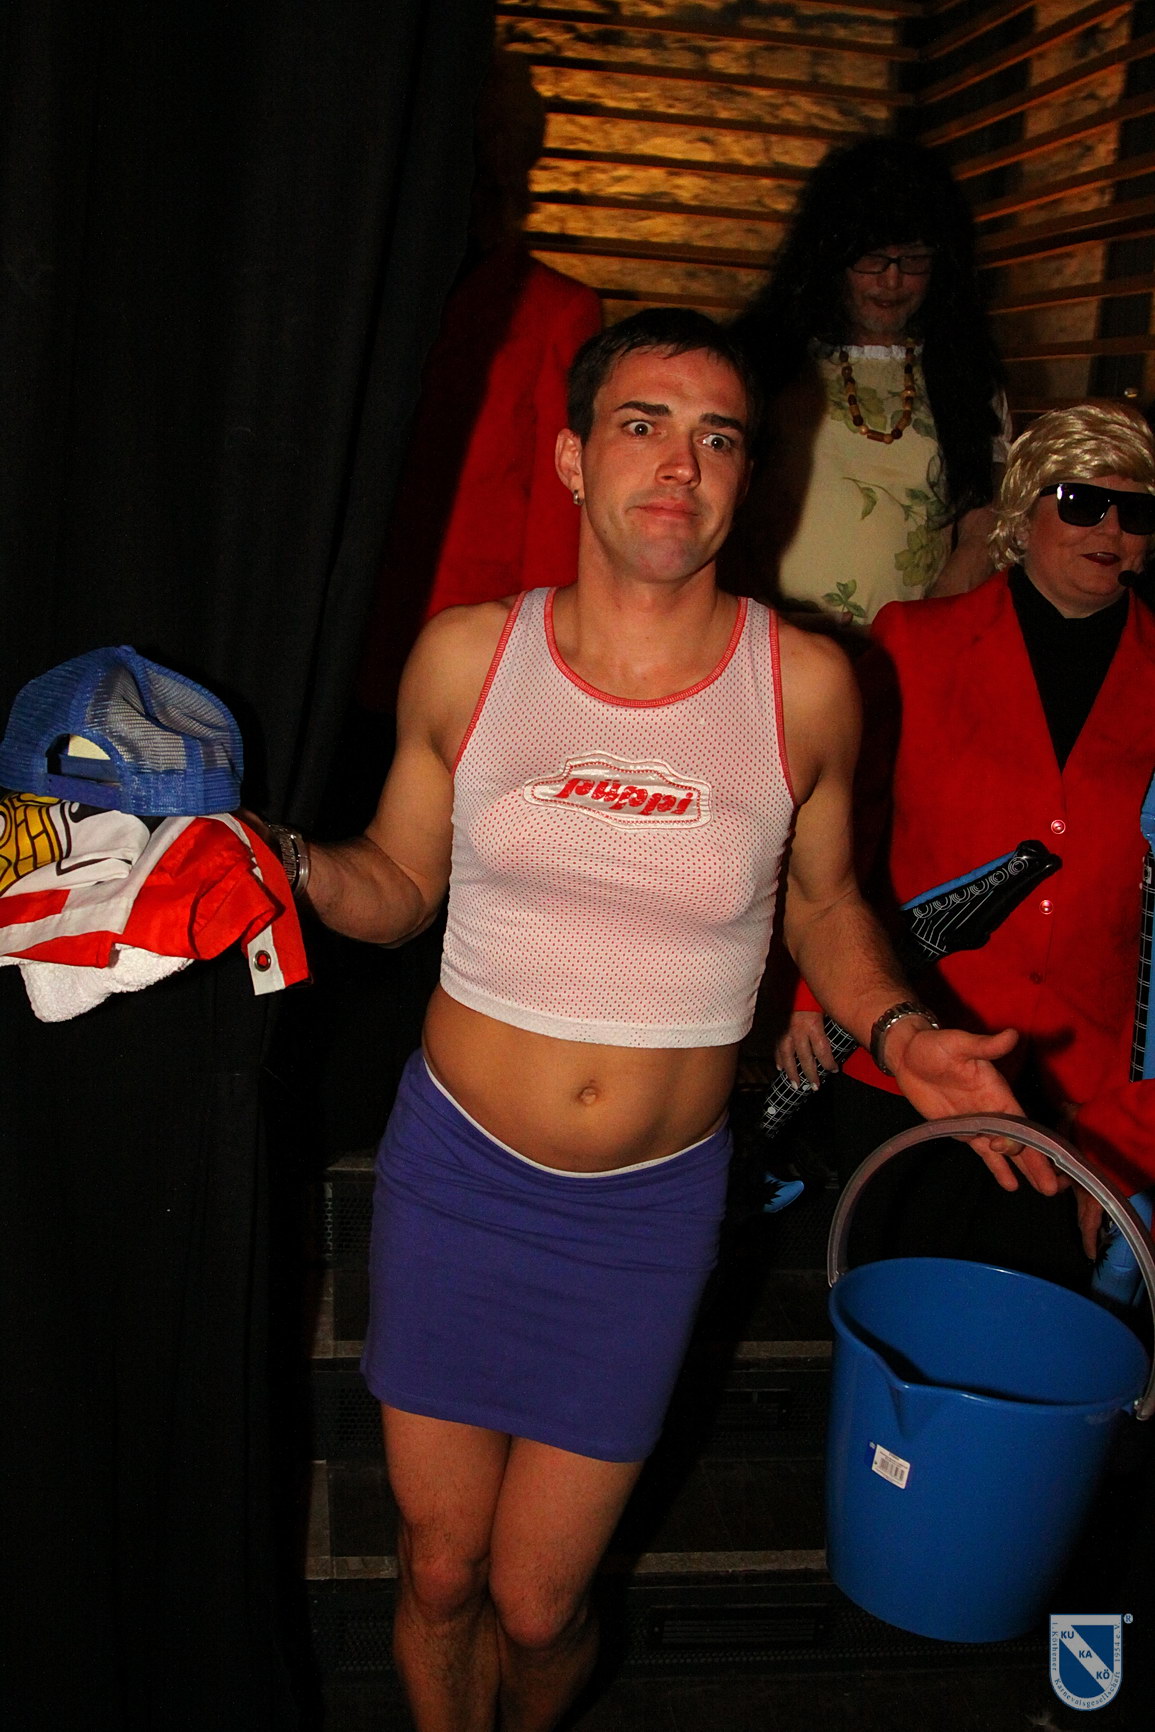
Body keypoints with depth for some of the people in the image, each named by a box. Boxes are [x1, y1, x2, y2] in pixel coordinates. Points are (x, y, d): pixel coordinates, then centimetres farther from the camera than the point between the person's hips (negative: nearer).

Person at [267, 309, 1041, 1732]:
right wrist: (275, 857, -14)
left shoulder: (804, 687, -8)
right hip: (456, 1170, 1)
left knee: (536, 1604, 11)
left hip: (649, 1203, 0)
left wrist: (895, 1029, -10)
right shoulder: (465, 657, -7)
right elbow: (398, 884, 5)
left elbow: (823, 902, 7)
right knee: (439, 1572, 15)